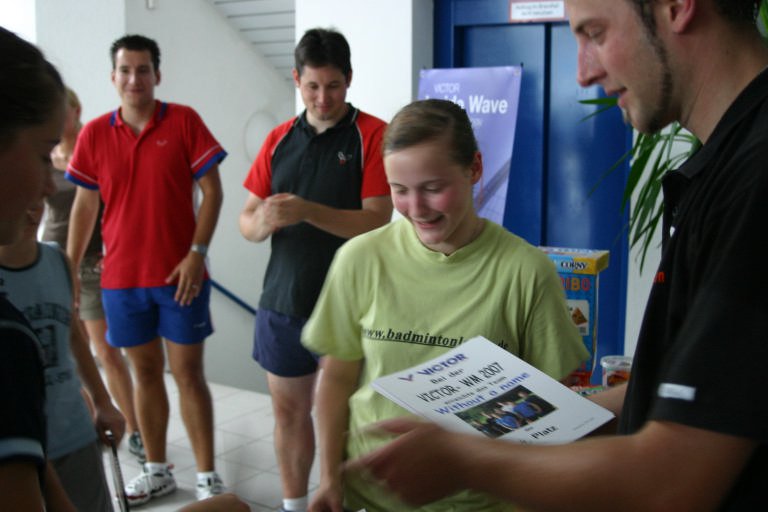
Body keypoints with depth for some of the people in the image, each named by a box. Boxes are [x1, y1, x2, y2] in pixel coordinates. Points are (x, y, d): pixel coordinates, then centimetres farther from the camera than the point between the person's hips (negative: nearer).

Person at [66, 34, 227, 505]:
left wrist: (197, 254, -13)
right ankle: (157, 471, 26)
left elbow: (212, 191, -5)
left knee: (188, 373, 2)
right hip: (121, 277, 3)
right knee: (145, 373, 13)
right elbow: (85, 206, 8)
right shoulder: (94, 134, 3)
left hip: (180, 273, -3)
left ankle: (208, 476, 12)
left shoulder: (184, 121, -5)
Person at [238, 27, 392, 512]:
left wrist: (307, 211, -25)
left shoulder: (373, 135, -6)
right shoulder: (279, 139, 9)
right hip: (282, 300, 5)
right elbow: (246, 220, 8)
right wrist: (263, 222, -15)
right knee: (289, 411, 14)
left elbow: (376, 221, -14)